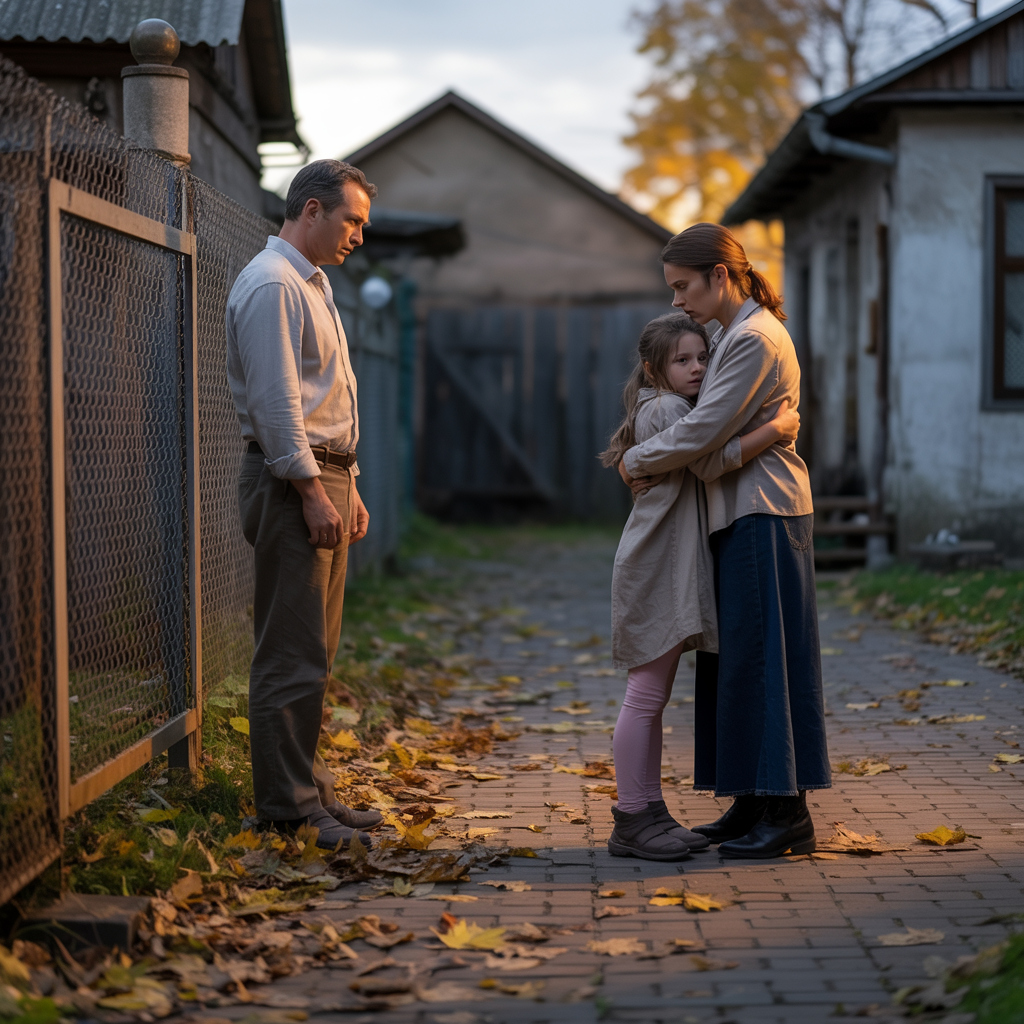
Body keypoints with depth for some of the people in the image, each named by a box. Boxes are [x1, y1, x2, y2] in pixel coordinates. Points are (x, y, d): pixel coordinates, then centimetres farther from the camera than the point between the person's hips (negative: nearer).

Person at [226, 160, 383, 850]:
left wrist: (348, 487, 21)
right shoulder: (272, 286, -12)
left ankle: (311, 790, 18)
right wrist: (312, 491, -20)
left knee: (315, 652, 12)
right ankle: (288, 806, -5)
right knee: (293, 655, -9)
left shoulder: (312, 285, 22)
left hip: (326, 479, 10)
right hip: (292, 482, -10)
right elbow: (276, 401, -18)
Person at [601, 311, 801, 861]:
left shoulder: (675, 410, 20)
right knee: (645, 695, -7)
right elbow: (711, 460, -25)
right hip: (654, 569, -10)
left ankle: (651, 813, 16)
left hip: (675, 572, 10)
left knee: (652, 696, 12)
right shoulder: (662, 407, -12)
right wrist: (777, 428, -19)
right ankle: (631, 820, -4)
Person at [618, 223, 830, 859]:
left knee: (762, 658, -9)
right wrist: (654, 465, 6)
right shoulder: (736, 333, 17)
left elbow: (704, 431, -18)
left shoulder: (755, 340, -15)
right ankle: (753, 804, 15)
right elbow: (718, 429, 22)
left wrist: (637, 461, -4)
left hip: (765, 514, -10)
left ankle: (788, 815, -6)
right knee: (735, 659, 10)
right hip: (744, 514, 10)